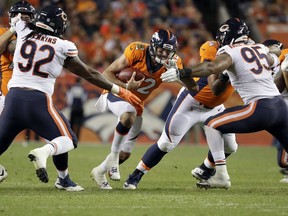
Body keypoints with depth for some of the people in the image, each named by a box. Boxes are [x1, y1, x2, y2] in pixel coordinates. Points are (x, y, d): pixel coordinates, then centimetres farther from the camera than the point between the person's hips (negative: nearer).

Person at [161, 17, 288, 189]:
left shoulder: (230, 52, 0)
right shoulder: (260, 49, 19)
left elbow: (213, 67, -20)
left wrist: (181, 73, -21)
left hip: (260, 109, -7)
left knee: (212, 125, 4)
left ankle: (221, 176, -4)